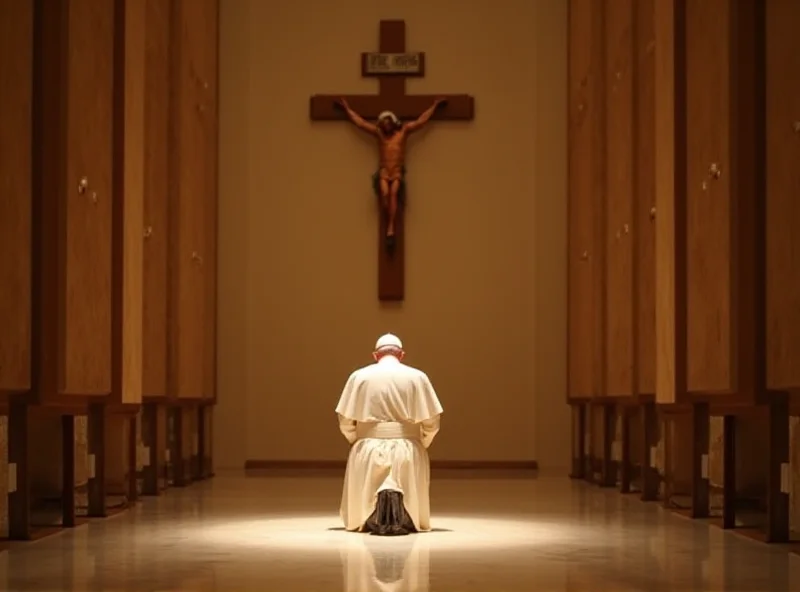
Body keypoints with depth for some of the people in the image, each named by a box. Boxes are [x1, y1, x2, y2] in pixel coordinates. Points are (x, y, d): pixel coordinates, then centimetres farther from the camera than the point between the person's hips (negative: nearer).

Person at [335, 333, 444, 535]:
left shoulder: (359, 376, 2)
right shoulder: (417, 377, 2)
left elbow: (345, 421, 1)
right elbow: (431, 422, 0)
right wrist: (421, 446, 17)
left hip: (369, 449, 0)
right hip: (407, 450, 0)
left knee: (360, 517, 13)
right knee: (413, 515, 13)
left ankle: (372, 520, -22)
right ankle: (404, 519, -23)